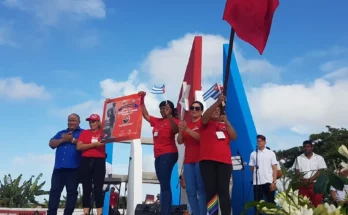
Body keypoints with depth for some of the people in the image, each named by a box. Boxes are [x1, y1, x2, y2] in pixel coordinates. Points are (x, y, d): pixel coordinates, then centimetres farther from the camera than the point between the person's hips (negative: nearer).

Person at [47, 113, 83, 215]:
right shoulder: (61, 133, 24)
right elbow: (51, 144, 11)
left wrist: (72, 139, -12)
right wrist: (62, 140, -5)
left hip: (73, 168, -4)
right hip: (59, 167, 4)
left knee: (72, 192, -1)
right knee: (54, 191, 0)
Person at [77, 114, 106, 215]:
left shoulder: (103, 132, 10)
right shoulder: (85, 132, 10)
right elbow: (78, 146, -1)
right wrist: (94, 144, -9)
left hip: (99, 162, -1)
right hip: (86, 162, 1)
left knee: (98, 189, -3)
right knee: (86, 189, 2)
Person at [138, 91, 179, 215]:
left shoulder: (173, 121, -4)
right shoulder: (157, 121, 17)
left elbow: (176, 130, -25)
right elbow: (145, 115, 28)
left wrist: (169, 116, -37)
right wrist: (142, 100, 23)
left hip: (168, 154, -8)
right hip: (159, 156, 8)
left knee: (165, 184, -16)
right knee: (164, 185, 8)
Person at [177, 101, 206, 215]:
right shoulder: (186, 124, 19)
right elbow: (180, 141, 11)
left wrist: (187, 129, -18)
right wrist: (181, 131, -8)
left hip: (200, 159, -5)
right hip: (188, 160, 5)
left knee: (201, 189, -8)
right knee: (190, 191, 0)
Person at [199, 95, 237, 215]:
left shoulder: (224, 125, 20)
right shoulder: (206, 124, 11)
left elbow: (234, 137, 7)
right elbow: (205, 116, -11)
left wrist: (226, 122, -5)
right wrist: (218, 101, -22)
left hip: (224, 161, 2)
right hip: (207, 161, -2)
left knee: (223, 190, -4)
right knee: (211, 191, -3)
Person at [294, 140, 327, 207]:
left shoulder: (319, 158, 6)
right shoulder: (298, 158, 12)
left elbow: (320, 171, -2)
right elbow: (297, 171, 6)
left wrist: (310, 180, -13)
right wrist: (304, 180, -11)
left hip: (316, 185, -1)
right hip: (303, 185, 2)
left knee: (317, 205, -5)